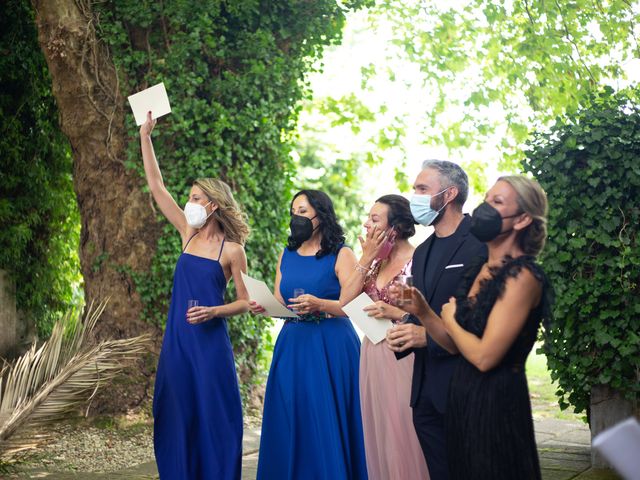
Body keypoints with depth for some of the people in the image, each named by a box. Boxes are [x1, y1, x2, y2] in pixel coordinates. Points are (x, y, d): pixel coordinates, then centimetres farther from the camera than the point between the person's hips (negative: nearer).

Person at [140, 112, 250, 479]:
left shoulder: (232, 250, -6)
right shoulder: (188, 233, 7)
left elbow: (245, 301, -1)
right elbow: (156, 186, 7)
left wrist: (214, 312, -19)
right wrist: (146, 136, 4)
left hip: (209, 341, -5)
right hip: (178, 338, 5)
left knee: (212, 415, -1)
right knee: (177, 417, 8)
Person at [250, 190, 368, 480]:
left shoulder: (340, 255, -4)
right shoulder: (287, 256, 12)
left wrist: (319, 304, -24)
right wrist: (263, 308, -6)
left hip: (330, 348, -5)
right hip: (292, 346, 5)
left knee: (326, 425, -2)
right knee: (289, 425, 8)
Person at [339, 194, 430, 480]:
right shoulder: (375, 261, 10)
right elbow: (345, 302, -1)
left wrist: (395, 312, -19)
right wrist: (367, 258, -4)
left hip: (404, 357, -7)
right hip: (374, 356, 7)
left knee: (404, 436, 0)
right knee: (379, 435, 12)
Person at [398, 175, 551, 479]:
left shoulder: (522, 277, -17)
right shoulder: (479, 270, 9)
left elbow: (485, 356, -22)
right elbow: (457, 346, 8)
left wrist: (451, 321, -6)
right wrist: (423, 312, -6)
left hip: (497, 402, -8)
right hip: (463, 398, 8)